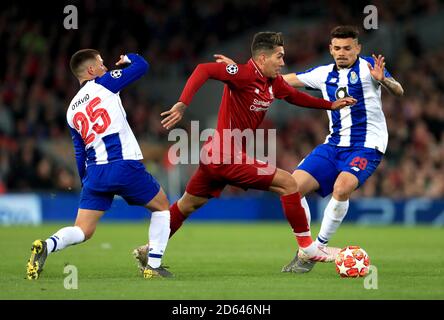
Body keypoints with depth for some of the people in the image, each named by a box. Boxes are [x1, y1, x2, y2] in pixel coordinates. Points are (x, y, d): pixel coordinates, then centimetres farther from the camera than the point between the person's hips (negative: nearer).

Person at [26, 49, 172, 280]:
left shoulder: (72, 110, 18)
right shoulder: (103, 84, 1)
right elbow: (142, 65, 6)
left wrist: (85, 182, 31)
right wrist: (128, 58, 27)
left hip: (94, 173, 5)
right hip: (126, 166, -5)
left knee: (82, 231, 5)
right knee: (161, 207, 18)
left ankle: (47, 246, -25)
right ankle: (154, 265, 10)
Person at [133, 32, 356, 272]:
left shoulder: (273, 82, 8)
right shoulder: (244, 75, -19)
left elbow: (294, 96, 26)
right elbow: (204, 70, -29)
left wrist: (331, 105, 22)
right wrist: (182, 104, -38)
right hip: (229, 158, -10)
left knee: (188, 205, 20)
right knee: (288, 183, -8)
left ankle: (149, 251, 30)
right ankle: (307, 248, 0)